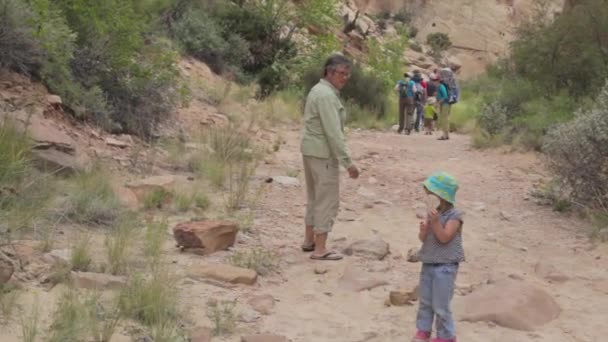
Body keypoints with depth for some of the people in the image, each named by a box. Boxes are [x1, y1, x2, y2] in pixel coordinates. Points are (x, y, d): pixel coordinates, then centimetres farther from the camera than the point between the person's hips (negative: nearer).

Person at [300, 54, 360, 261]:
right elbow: (333, 132, -24)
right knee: (328, 200, -5)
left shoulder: (319, 90, 13)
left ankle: (309, 240, 28)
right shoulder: (327, 95, -19)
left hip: (311, 150, 10)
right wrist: (348, 162, -23)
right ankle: (320, 249, -3)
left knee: (315, 197, 19)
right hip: (323, 153, -10)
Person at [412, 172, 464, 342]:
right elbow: (423, 238, 3)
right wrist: (423, 229, -19)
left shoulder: (454, 216, -15)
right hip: (428, 263, 7)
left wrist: (436, 222, -31)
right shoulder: (433, 212, 5)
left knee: (440, 305, -1)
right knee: (425, 300, 16)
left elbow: (444, 238, -21)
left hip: (445, 266, -7)